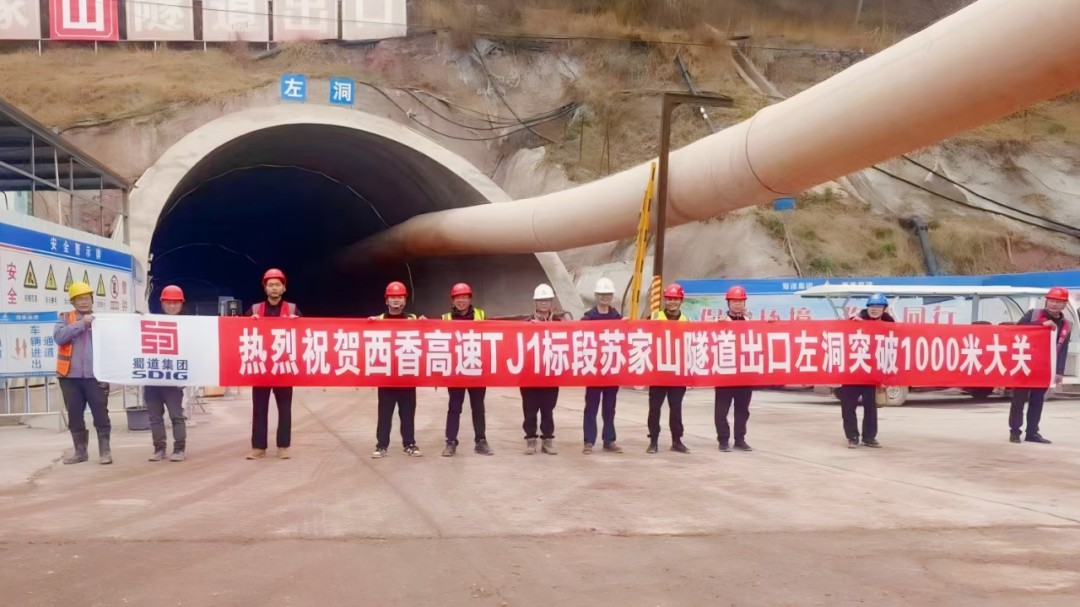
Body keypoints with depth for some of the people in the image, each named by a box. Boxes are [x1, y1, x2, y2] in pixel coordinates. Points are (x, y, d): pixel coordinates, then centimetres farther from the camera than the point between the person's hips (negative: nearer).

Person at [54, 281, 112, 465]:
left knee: (100, 413, -3)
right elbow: (58, 336, -8)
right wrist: (81, 324, -13)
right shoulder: (65, 318, 10)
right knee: (75, 415, 8)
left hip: (95, 375, -2)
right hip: (70, 376, 2)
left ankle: (104, 451, 3)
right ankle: (80, 451, 17)